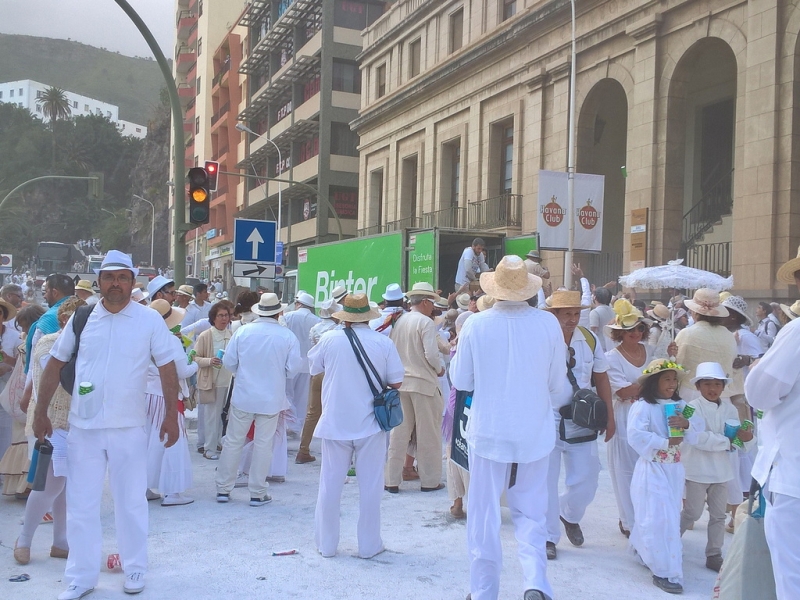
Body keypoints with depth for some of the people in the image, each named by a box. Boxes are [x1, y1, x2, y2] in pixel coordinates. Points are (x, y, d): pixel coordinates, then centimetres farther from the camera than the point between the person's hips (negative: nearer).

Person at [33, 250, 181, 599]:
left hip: (128, 427, -2)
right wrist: (41, 412, 9)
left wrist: (171, 416, -4)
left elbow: (167, 368, -2)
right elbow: (55, 364, 9)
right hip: (83, 426, 2)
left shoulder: (150, 320, -5)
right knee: (80, 504, 9)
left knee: (131, 502, 10)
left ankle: (134, 569, 27)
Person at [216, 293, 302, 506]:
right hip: (272, 398, -1)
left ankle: (223, 489, 19)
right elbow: (293, 368, -4)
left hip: (243, 396, 1)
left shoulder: (242, 331, -6)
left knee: (233, 442, 11)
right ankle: (257, 493, 13)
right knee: (263, 444, 7)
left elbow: (228, 362, -1)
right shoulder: (288, 336, -8)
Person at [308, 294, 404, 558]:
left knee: (330, 484, 11)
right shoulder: (384, 343, -8)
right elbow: (396, 382, -4)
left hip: (335, 424, 1)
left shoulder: (329, 339, -7)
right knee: (370, 486, 9)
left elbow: (313, 368, 8)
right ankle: (369, 545, 17)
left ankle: (326, 544, 20)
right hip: (370, 425, 0)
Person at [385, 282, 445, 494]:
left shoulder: (398, 322, 6)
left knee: (399, 432, 10)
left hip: (400, 382, 6)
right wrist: (440, 369, 0)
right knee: (428, 434, 6)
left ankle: (392, 480, 14)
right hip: (423, 382, -6)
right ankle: (429, 480, 14)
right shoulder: (426, 322, -12)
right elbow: (432, 354, -18)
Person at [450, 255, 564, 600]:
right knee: (531, 513, 16)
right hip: (535, 434, 1)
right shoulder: (548, 323, -9)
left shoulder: (476, 324, -12)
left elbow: (461, 381, -2)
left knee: (484, 516, 12)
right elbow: (557, 384, 1)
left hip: (488, 433, -1)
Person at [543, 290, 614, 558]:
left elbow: (601, 377, 10)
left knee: (586, 481, 8)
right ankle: (549, 537, 20)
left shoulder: (589, 339, 1)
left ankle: (569, 515, 39)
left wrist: (609, 416, 10)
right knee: (546, 482, 4)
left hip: (581, 424, 4)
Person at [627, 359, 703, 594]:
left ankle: (644, 551, 39)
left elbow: (697, 432, 5)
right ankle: (665, 572, 0)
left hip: (674, 470, 7)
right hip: (652, 470, -7)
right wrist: (666, 442, -20)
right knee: (659, 519, -7)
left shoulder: (681, 406, 8)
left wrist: (687, 424, -17)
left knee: (670, 517, 17)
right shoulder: (642, 406, -12)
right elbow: (636, 436, -22)